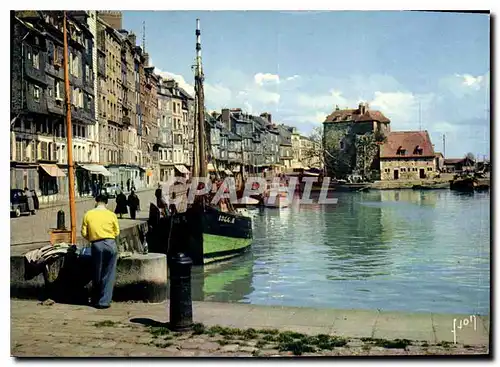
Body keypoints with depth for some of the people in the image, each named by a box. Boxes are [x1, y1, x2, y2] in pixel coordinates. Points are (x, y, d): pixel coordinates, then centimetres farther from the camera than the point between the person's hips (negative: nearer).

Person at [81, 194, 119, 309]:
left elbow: (84, 233, 3)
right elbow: (117, 232, 5)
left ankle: (96, 300, 23)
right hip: (110, 244, -1)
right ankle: (104, 301, 4)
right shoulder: (111, 215, 2)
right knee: (109, 275, 5)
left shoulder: (88, 214, 4)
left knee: (96, 274, 13)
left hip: (96, 245, 1)